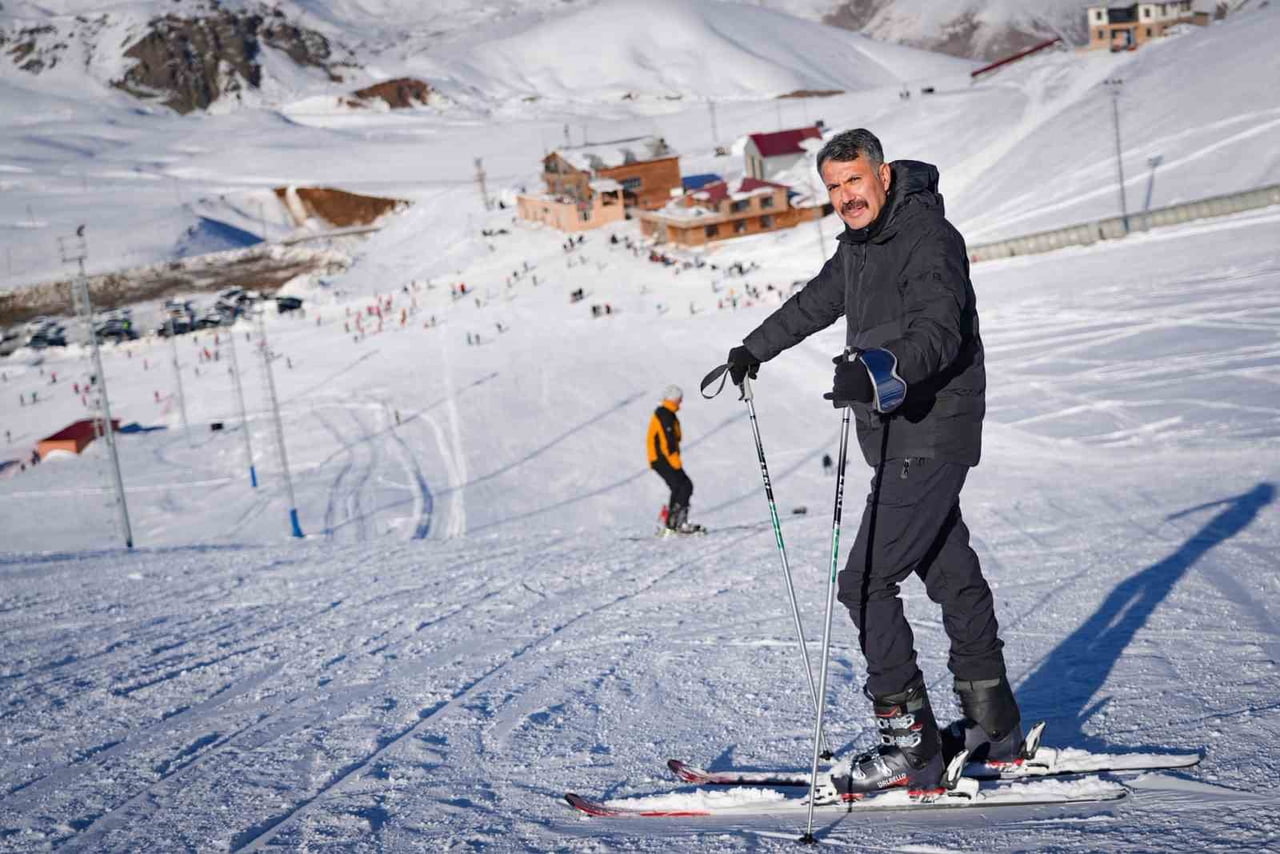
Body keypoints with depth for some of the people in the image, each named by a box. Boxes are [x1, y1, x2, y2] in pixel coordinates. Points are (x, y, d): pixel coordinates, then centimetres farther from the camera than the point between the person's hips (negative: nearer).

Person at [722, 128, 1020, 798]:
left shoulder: (928, 239, -16)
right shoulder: (860, 243, 13)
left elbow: (939, 333, -31)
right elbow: (816, 302, 29)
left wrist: (881, 372, -48)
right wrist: (754, 349, 38)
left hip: (928, 437, -10)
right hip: (901, 437, 10)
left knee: (865, 580, -12)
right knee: (951, 574, 16)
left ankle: (912, 746, -7)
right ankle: (993, 725, 28)